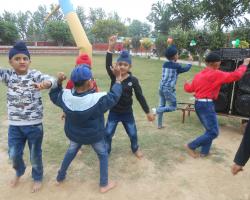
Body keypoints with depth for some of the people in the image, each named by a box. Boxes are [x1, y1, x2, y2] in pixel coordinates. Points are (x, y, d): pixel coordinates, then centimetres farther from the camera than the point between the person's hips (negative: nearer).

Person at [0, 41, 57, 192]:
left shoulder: (35, 75, -12)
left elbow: (52, 80, -30)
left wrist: (46, 83, -53)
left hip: (34, 124, -3)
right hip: (14, 125, 3)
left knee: (35, 154, 13)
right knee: (14, 154, 19)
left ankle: (38, 178, 41)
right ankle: (19, 172, 52)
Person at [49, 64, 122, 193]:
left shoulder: (65, 96, -20)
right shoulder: (98, 99, -31)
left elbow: (54, 96, 1)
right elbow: (114, 96, -17)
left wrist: (58, 82, -5)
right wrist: (118, 78, -9)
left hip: (73, 133, 4)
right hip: (94, 135, -4)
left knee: (70, 152, 31)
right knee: (103, 155, 20)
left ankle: (60, 177, 48)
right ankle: (104, 184, 29)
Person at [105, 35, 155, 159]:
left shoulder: (133, 80, -12)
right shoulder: (113, 76, -9)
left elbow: (140, 96, -8)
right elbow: (108, 65, -28)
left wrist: (148, 112, -6)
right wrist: (110, 48, -41)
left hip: (127, 112, 0)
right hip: (113, 112, 1)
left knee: (133, 133, 17)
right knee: (108, 133, 9)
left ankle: (135, 149, 46)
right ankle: (106, 151, 34)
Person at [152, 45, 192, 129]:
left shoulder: (165, 64, 8)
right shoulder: (176, 66, -7)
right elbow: (185, 69, 11)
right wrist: (190, 63, 26)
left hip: (162, 87, 7)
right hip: (169, 89, -7)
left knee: (162, 106, 15)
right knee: (173, 107, 6)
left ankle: (159, 125, 21)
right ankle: (157, 110, -12)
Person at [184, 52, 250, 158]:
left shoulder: (198, 75, 13)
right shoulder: (216, 74, -10)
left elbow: (190, 89, 20)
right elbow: (236, 75, -10)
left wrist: (186, 84, 43)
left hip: (198, 104, 10)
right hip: (206, 105, -9)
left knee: (210, 129, 19)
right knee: (213, 132, -2)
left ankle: (204, 152, 22)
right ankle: (191, 146, 2)